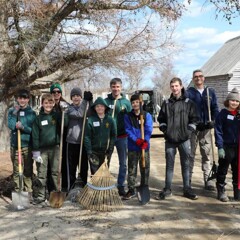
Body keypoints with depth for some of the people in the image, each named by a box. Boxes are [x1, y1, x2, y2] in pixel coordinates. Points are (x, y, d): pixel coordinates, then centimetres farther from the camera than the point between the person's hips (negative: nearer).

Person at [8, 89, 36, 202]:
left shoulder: (31, 112, 3)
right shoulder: (12, 111, 8)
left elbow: (34, 129, -3)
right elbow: (10, 125, -6)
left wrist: (23, 127, -18)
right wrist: (15, 113, -13)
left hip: (28, 145, -1)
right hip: (15, 145, 1)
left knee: (28, 171, 4)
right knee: (16, 171, 5)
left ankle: (29, 193, 11)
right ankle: (17, 192, 13)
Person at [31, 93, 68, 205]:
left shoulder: (57, 115, 4)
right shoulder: (38, 118, 3)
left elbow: (65, 124, -14)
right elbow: (35, 136, 0)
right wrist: (35, 151, -5)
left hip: (55, 148, 0)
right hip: (42, 149, 0)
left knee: (56, 172, 6)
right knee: (41, 173, 3)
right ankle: (41, 195, 12)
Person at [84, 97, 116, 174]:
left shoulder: (110, 120, 1)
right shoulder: (90, 120, -5)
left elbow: (113, 136, 4)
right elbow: (87, 137, -7)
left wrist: (110, 149, -2)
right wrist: (89, 151, -12)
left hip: (105, 151, 2)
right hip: (94, 151, -2)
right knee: (94, 173, 0)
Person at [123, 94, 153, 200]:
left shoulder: (147, 115, 2)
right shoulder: (128, 116, 3)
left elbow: (148, 130, -7)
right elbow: (128, 130, -6)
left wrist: (145, 141, -22)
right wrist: (137, 140, -19)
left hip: (145, 146, 0)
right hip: (132, 147, 0)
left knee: (145, 168, 10)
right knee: (131, 169, 3)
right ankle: (131, 190, 13)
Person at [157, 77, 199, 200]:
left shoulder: (188, 103, 2)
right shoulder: (166, 103, 7)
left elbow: (194, 119, 3)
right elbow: (161, 119, 12)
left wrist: (189, 131, -7)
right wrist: (164, 130, 0)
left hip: (184, 139, -1)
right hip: (170, 139, 1)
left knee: (185, 164, 6)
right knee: (169, 165, 7)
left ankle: (187, 189, 16)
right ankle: (167, 189, 16)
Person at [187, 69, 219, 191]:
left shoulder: (210, 92, 9)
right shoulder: (189, 93, 0)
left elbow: (215, 108, 5)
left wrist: (213, 120, -10)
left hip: (206, 128, 2)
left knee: (207, 154, 7)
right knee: (190, 154, 5)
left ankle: (208, 180, 14)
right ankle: (188, 179, 14)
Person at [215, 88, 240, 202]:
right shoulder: (223, 113, -6)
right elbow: (218, 131, -9)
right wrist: (220, 147, -14)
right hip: (226, 146, -4)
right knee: (223, 169, 6)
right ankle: (221, 191, 18)